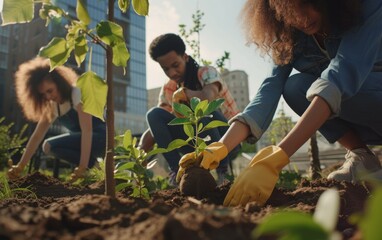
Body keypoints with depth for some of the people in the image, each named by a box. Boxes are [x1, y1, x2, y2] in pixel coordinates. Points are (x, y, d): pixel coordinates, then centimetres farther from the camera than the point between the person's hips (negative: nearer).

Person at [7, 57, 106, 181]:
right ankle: (92, 164, -3)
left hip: (100, 136, -8)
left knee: (51, 145, -20)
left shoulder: (78, 93, -18)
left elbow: (87, 130, -29)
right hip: (83, 141, 8)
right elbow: (37, 136, -1)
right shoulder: (52, 106, 5)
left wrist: (83, 166, -38)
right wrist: (20, 166, -10)